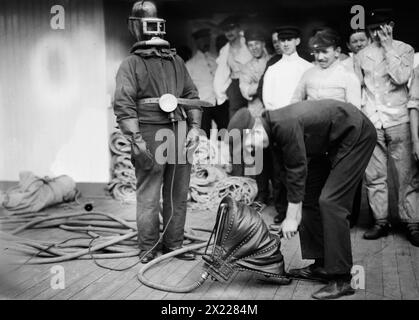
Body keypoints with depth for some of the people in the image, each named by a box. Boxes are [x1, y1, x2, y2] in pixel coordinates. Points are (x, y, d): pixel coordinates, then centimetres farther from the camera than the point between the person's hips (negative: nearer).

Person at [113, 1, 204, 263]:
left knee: (178, 194, 8)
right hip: (150, 134, -5)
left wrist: (194, 128, 3)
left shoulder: (177, 62, 19)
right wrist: (136, 140, -17)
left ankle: (174, 244, 19)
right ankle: (147, 249, 9)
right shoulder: (131, 64, 4)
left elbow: (192, 96, 18)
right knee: (149, 196, -2)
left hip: (179, 134, 5)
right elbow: (123, 104, -7)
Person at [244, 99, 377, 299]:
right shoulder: (274, 132, -1)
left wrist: (292, 217, -19)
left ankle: (341, 279, -10)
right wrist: (295, 214, 6)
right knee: (308, 197, 9)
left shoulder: (286, 125, -29)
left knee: (330, 202, -16)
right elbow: (288, 172, 6)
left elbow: (298, 172, -26)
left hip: (356, 134, -10)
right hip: (332, 141, 10)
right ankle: (321, 266, 17)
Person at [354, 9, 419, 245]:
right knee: (374, 176, 3)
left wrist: (388, 48, -7)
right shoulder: (362, 56, 12)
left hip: (398, 120, -3)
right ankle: (381, 222, 12)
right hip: (370, 122, 3)